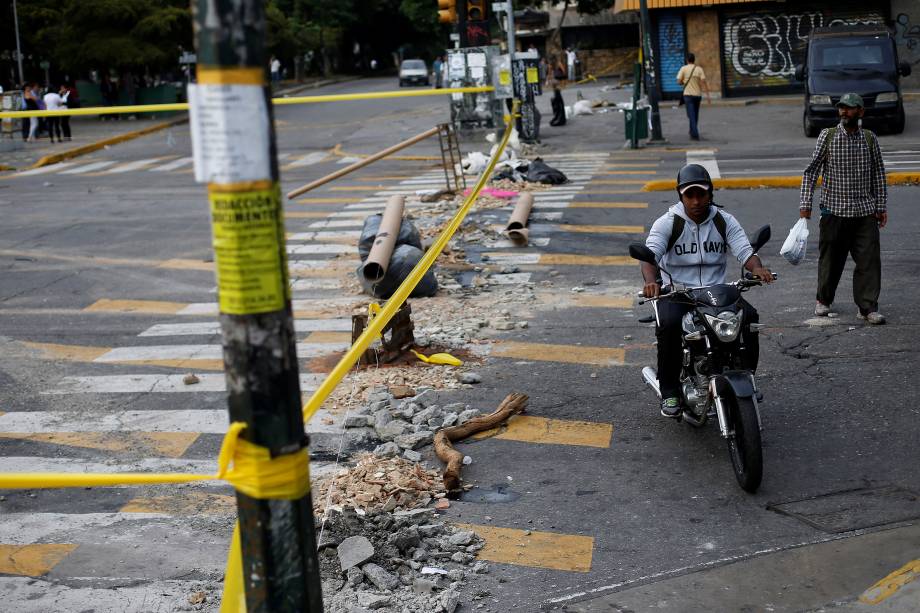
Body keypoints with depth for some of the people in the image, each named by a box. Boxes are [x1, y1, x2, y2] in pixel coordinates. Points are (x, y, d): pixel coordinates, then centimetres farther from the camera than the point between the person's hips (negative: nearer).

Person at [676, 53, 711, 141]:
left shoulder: (683, 68, -4)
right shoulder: (699, 69, 0)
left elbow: (679, 82, -7)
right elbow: (704, 82, -7)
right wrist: (708, 95, -7)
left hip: (688, 94, -3)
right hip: (698, 94, 3)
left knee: (691, 115, -4)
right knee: (695, 115, 17)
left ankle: (695, 135, -15)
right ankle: (692, 132, 31)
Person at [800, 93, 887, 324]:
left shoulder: (870, 138, 5)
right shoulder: (827, 136, -2)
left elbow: (878, 173, 12)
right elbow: (811, 170, -2)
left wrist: (882, 206, 9)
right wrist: (805, 204, -9)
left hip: (865, 211, 2)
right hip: (834, 210, -1)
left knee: (869, 260, -4)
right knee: (830, 259, 9)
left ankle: (868, 307, 2)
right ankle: (823, 300, 28)